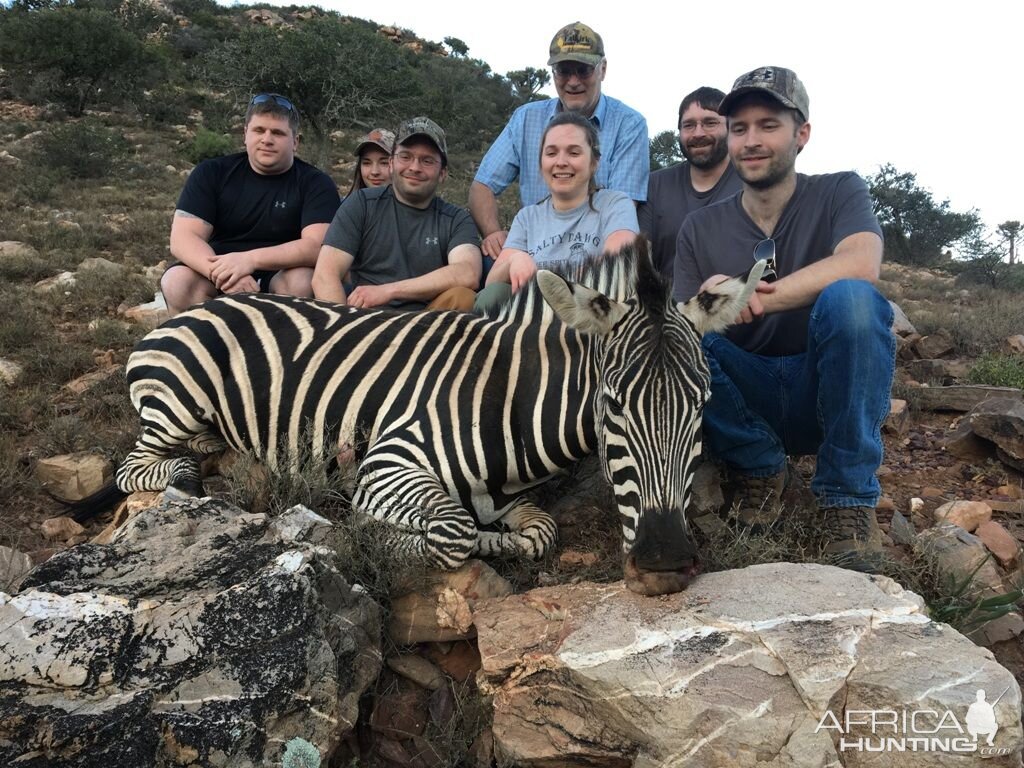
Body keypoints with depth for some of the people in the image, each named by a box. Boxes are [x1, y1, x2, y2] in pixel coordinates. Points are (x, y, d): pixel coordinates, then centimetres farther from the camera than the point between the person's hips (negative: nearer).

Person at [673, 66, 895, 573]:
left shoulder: (839, 194, -1)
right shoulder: (700, 230, 5)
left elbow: (862, 265, -23)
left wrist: (747, 299, -32)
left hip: (829, 394, -1)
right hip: (748, 403, 2)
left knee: (848, 297, -31)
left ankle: (848, 499, -18)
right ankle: (758, 466, -5)